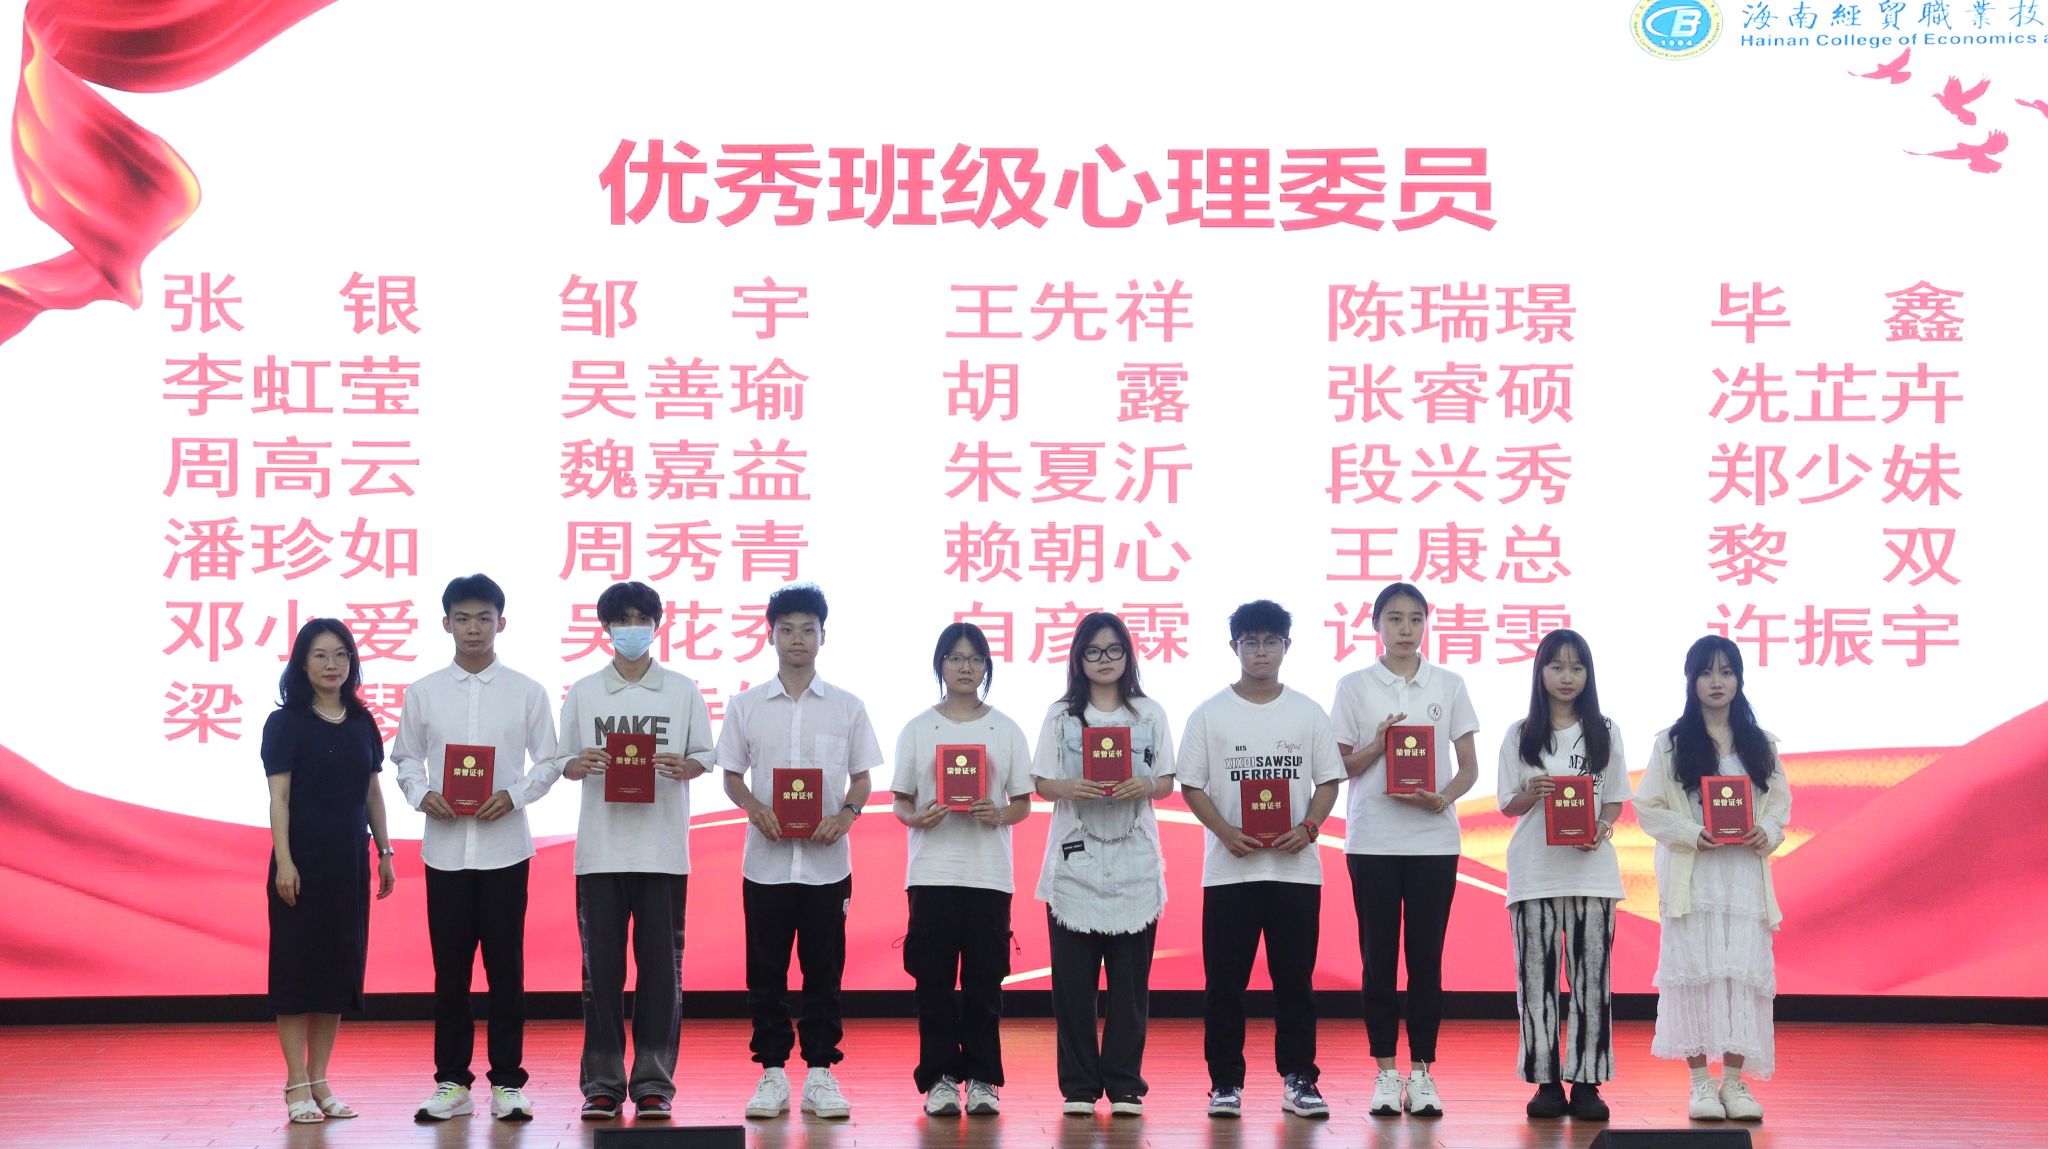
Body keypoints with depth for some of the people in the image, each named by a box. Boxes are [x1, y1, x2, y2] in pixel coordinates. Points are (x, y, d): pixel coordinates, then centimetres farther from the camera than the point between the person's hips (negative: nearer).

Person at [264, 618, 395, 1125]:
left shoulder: (362, 723, 9)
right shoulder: (286, 722, -5)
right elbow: (278, 795, -9)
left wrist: (384, 852, 10)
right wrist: (283, 861, -15)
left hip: (349, 860, 5)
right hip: (304, 860, -5)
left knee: (338, 967, 7)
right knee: (296, 967, -2)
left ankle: (320, 1082, 15)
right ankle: (297, 1087, 2)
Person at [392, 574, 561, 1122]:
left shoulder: (527, 692, 1)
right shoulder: (423, 692, 4)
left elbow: (549, 762, 4)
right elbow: (406, 757, 10)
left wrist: (514, 795, -13)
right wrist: (422, 795, -9)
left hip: (504, 847, -1)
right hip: (445, 847, 1)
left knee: (505, 968, 2)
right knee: (450, 969, 6)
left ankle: (507, 1082, 10)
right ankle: (452, 1081, 14)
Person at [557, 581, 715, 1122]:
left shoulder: (683, 690, 6)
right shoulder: (583, 692, 8)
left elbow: (704, 758, 6)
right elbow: (565, 764, 10)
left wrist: (683, 767, -15)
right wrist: (581, 764, -12)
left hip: (663, 849, -1)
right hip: (601, 849, 1)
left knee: (661, 966, 0)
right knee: (601, 966, 1)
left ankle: (653, 1084, 6)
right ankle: (602, 1083, 8)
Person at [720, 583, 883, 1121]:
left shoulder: (847, 707, 5)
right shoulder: (745, 705, 5)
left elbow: (862, 779, 8)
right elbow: (732, 776, 8)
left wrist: (845, 815, -12)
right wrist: (757, 810, -11)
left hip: (826, 860, 0)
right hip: (765, 860, 0)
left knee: (824, 972, 3)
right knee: (766, 973, 3)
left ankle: (820, 1073, 10)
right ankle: (772, 1073, 11)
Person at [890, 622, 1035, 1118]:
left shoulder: (1006, 729, 7)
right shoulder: (918, 729, 6)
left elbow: (1023, 803, 8)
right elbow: (899, 801, 7)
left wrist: (1000, 815, -13)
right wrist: (916, 817, -15)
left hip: (989, 871, 0)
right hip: (932, 871, 0)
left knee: (985, 979, 1)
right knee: (934, 979, 0)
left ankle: (981, 1078, 9)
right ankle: (940, 1078, 7)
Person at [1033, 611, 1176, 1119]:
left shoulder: (1150, 714, 9)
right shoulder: (1062, 716, 8)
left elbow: (1167, 783, 8)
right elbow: (1043, 785, 4)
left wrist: (1145, 786, -14)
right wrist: (1072, 788, -17)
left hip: (1134, 864, 0)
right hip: (1075, 861, 0)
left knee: (1130, 978, -1)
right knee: (1074, 978, -2)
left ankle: (1124, 1084, 6)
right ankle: (1079, 1086, 5)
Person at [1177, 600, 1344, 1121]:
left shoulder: (1308, 713, 7)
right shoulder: (1210, 714, 4)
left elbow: (1329, 781, 7)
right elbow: (1192, 786, 2)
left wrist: (1307, 828, -11)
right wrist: (1226, 832, -13)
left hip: (1295, 868, 1)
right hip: (1229, 868, -1)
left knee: (1294, 979, 3)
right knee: (1224, 982, 1)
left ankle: (1298, 1079, 11)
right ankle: (1225, 1083, 9)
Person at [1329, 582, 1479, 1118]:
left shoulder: (1449, 685, 6)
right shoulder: (1354, 686, 3)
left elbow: (1469, 766, 6)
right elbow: (1340, 766, 4)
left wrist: (1444, 797, -13)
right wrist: (1378, 746, -14)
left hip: (1433, 838, 1)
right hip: (1372, 838, 0)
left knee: (1426, 956, 2)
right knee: (1379, 957, 2)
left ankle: (1422, 1072, 9)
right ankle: (1385, 1072, 9)